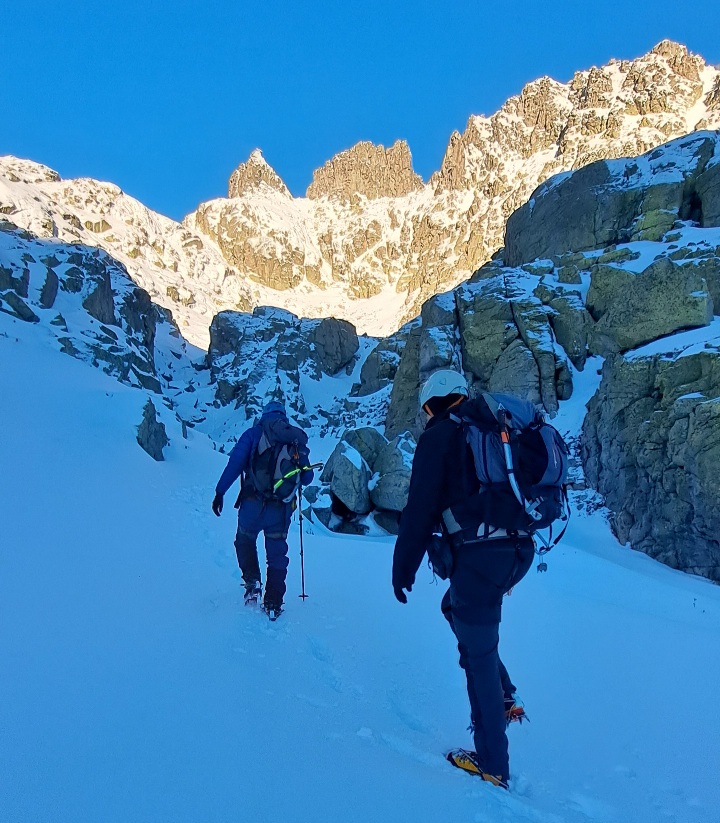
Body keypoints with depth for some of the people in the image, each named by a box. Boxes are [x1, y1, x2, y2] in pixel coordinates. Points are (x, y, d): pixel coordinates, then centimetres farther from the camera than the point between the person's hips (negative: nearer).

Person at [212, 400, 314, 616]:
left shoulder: (253, 433, 3)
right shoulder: (298, 439, 10)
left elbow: (235, 463, -8)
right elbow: (307, 478, 11)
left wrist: (220, 491, -4)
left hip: (253, 503, -2)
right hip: (282, 508, 2)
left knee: (245, 541, 24)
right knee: (277, 554, 14)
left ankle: (252, 582, 10)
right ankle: (273, 603, 13)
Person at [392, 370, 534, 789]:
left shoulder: (441, 436, -4)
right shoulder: (498, 430, 16)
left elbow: (421, 510, -9)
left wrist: (403, 569, 0)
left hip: (479, 556, -8)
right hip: (519, 549, 8)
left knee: (479, 655, 6)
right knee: (455, 607, 29)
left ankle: (493, 764, 18)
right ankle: (504, 697, 24)